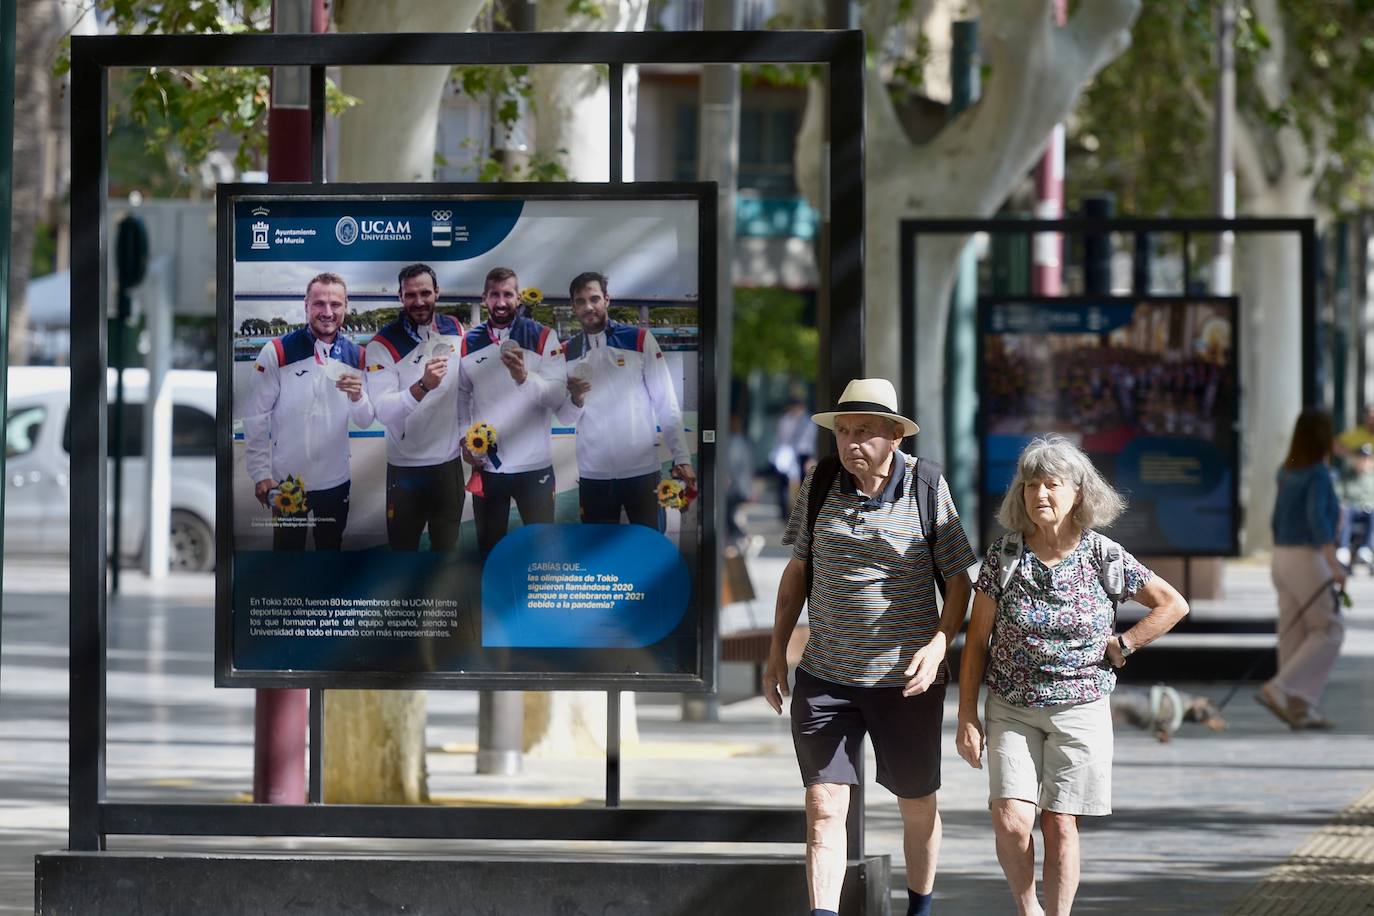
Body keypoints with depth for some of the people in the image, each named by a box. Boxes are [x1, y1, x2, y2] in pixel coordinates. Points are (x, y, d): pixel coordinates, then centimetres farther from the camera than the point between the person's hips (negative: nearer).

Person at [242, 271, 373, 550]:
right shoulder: (277, 352, -12)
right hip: (286, 481, -4)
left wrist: (357, 396, -19)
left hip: (335, 481, 4)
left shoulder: (355, 356, 0)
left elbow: (365, 421, 3)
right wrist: (260, 474, -12)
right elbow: (256, 417, -9)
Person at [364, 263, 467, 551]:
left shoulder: (455, 330, 0)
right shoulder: (383, 345, -17)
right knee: (403, 548, 5)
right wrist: (423, 386, -40)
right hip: (406, 468, -4)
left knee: (447, 547, 15)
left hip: (449, 463, 4)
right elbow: (383, 411, -27)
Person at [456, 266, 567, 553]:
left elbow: (558, 395, -13)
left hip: (534, 465, -3)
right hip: (486, 465, 3)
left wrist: (524, 377, -32)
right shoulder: (469, 343, 4)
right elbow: (461, 396, 13)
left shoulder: (543, 337, -5)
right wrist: (465, 440, -2)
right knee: (489, 545, 13)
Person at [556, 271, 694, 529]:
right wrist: (575, 400, -14)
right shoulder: (567, 353, 8)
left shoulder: (640, 340, -1)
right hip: (593, 474, 3)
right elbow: (564, 418, 9)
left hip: (641, 469, -3)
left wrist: (681, 457, -9)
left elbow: (666, 403, -2)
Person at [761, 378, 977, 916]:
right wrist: (777, 649, 9)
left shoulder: (927, 488, -6)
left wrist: (938, 644, -16)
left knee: (917, 806, 13)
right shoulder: (820, 483, 1)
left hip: (904, 680, -1)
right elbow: (798, 569, 12)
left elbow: (959, 580, -1)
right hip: (825, 677, 1)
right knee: (823, 805, -9)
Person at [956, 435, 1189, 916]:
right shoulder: (1004, 555, -4)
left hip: (1080, 710, -1)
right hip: (1011, 710, 1)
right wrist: (967, 717, -1)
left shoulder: (1103, 557, -6)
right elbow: (976, 639, 2)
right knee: (1011, 822, -11)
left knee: (1059, 825, 0)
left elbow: (1173, 604, 4)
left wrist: (1122, 646, -3)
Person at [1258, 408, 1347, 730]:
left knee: (1295, 633, 8)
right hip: (1307, 558, -8)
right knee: (1328, 630, -2)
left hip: (1283, 557, 8)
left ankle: (1299, 708, 7)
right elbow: (1316, 516, -27)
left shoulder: (1288, 474, 10)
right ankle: (1280, 689, -11)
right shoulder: (1318, 474, -14)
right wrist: (1333, 562, -34)